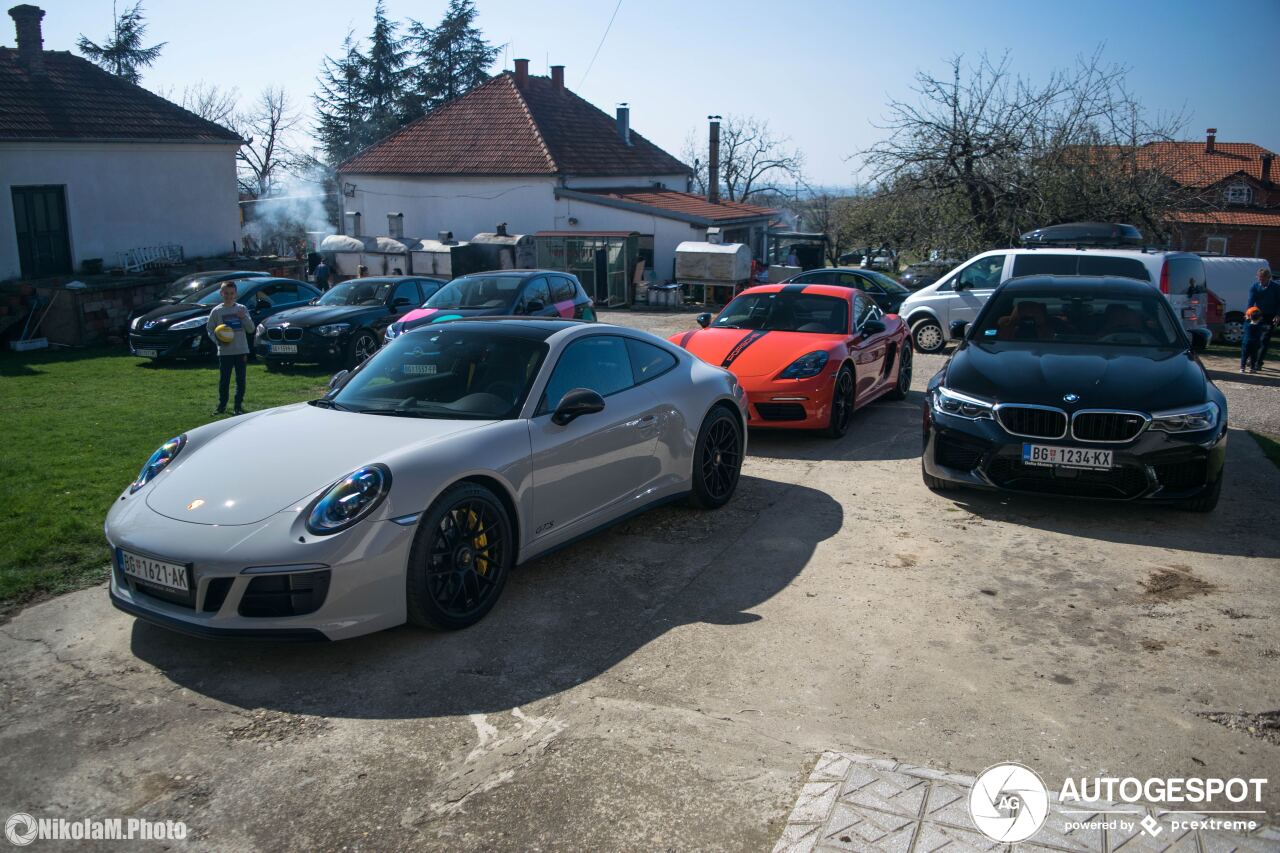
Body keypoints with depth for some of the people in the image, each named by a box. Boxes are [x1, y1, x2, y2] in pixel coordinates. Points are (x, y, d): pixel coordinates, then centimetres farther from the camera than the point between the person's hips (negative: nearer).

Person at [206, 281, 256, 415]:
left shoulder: (242, 309, 3)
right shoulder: (217, 311, 1)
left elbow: (251, 329, 1)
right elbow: (209, 328, 6)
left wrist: (244, 317, -15)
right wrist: (217, 340, -9)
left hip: (241, 350, 1)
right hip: (224, 351, -1)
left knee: (241, 379, 4)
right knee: (224, 380, 4)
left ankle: (239, 405, 11)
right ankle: (222, 405, 14)